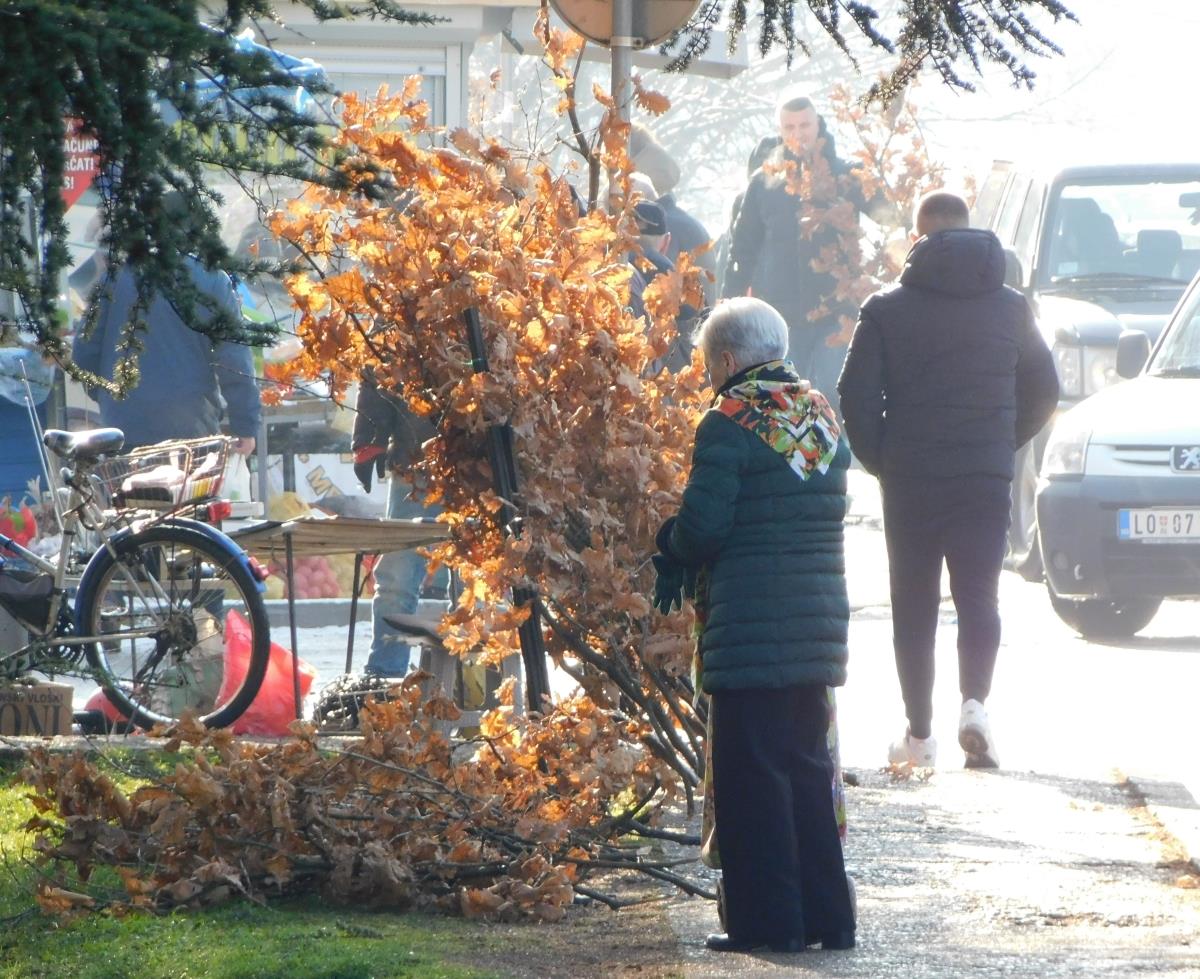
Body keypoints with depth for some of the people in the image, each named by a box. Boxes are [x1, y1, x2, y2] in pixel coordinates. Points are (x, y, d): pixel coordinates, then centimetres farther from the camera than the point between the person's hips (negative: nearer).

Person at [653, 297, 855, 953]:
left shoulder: (731, 422, -12)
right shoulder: (822, 415, 11)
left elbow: (703, 525, -16)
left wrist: (672, 553, 8)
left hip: (750, 626, -7)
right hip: (819, 623, 7)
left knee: (751, 772, -1)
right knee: (808, 763, 14)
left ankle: (767, 918, 0)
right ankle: (826, 915, 15)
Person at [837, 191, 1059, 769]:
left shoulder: (886, 310, -3)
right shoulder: (1010, 308, 4)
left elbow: (856, 396, -7)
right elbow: (1043, 392, 10)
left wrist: (880, 460, 7)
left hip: (908, 481, -1)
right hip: (987, 480, 1)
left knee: (914, 606, 8)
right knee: (979, 595, 3)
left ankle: (919, 733, 8)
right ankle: (974, 703, -21)